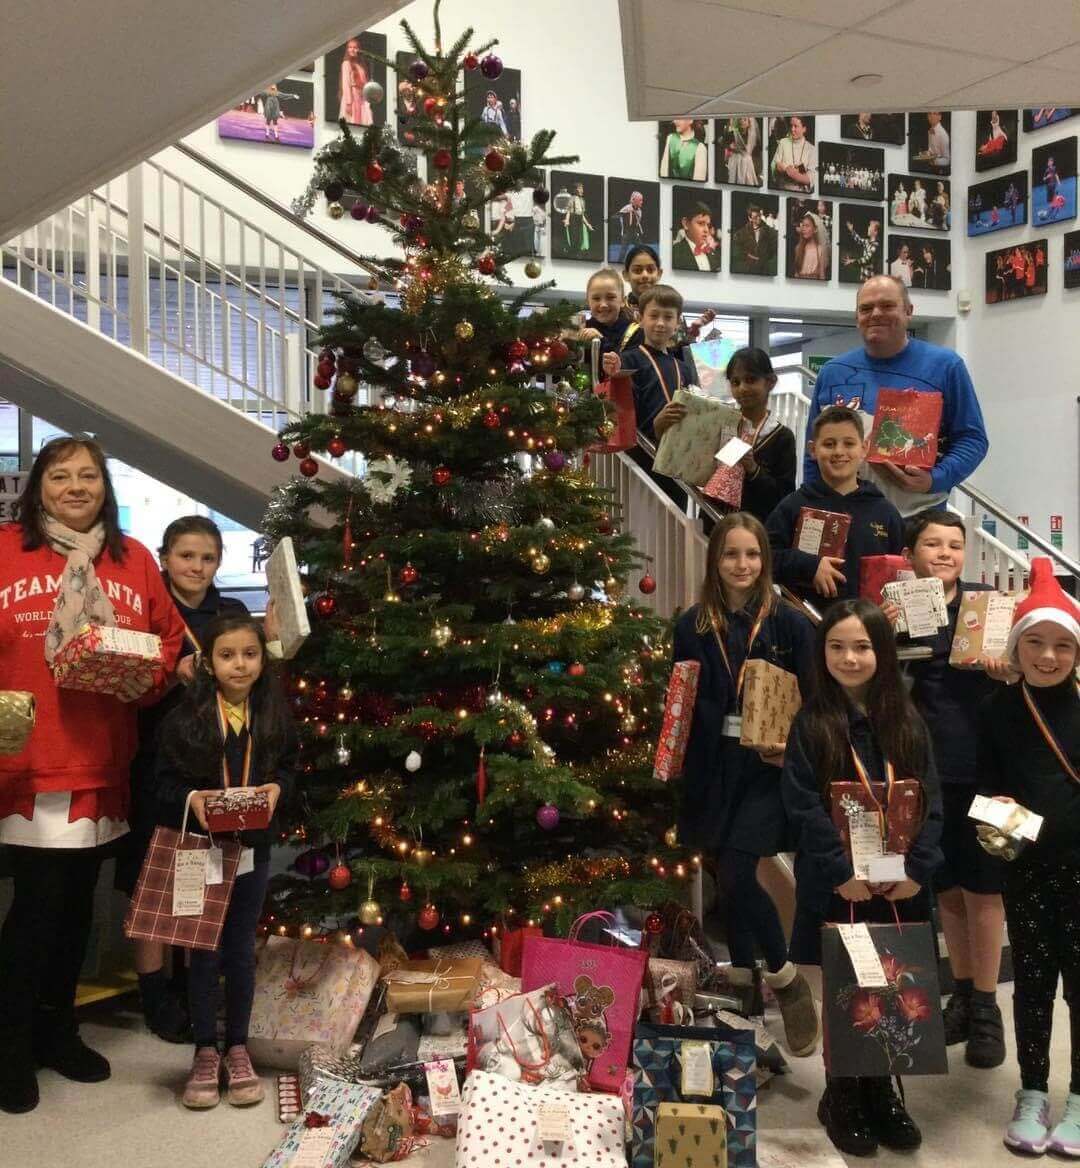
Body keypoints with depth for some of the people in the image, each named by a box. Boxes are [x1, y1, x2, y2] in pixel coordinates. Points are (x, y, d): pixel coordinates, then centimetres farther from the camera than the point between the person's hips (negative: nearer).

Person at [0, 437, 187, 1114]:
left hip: (103, 765, 4)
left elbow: (169, 641, 11)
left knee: (79, 902, 15)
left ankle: (59, 1030, 33)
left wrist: (148, 678, -8)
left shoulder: (134, 560, 8)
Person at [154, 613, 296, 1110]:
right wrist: (191, 799, -24)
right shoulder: (184, 718, -10)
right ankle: (205, 1052, 22)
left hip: (253, 849, 2)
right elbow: (164, 781, -5)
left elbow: (289, 766, 9)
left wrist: (276, 787, -11)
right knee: (205, 952, 7)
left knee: (241, 951, 12)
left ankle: (237, 1049, 25)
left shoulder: (273, 715, -2)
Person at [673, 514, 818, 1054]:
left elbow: (809, 700, 1)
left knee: (737, 874, -12)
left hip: (765, 765, -3)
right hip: (712, 766, 3)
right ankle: (741, 981, 26)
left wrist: (791, 747, -15)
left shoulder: (789, 623, -1)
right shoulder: (693, 626, 4)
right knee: (729, 876, 9)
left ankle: (786, 978, 8)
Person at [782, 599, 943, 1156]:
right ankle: (841, 1098, 24)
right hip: (838, 886, -3)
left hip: (900, 885, 3)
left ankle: (881, 1092, 28)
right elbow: (803, 807, -10)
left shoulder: (907, 722, 5)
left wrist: (917, 867, -10)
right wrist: (844, 872, -17)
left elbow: (930, 802, 2)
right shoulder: (811, 723, -5)